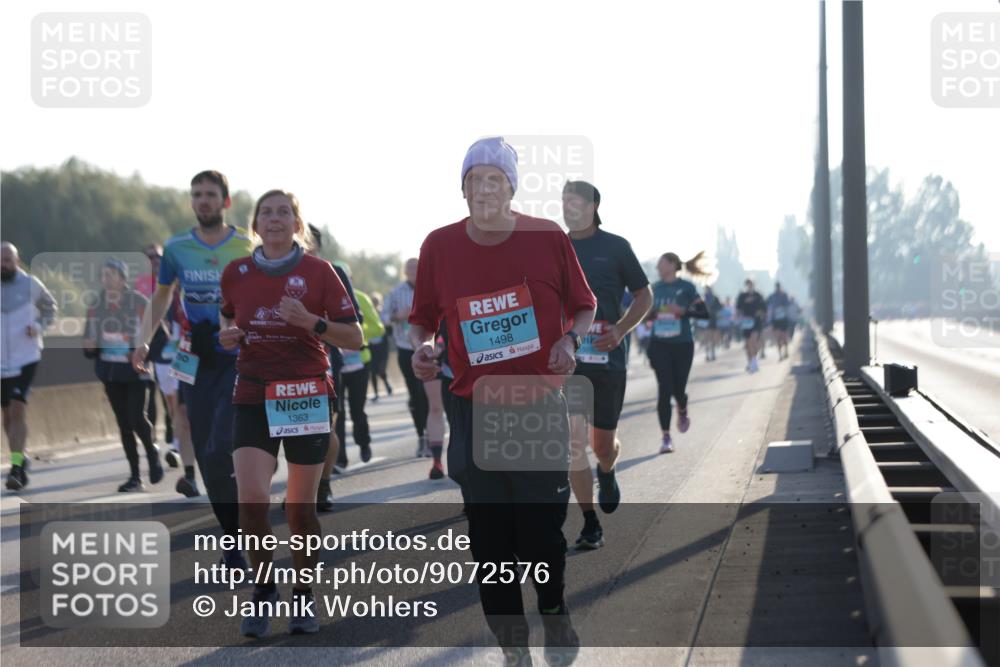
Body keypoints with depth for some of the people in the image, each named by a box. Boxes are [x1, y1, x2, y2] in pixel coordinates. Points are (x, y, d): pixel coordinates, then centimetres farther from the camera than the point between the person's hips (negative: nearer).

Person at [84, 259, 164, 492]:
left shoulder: (138, 302, -8)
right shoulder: (96, 304, 6)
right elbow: (90, 339, 14)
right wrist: (89, 347, -9)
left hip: (135, 370, -4)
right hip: (110, 370, 4)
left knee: (137, 418, -13)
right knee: (123, 423, 6)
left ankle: (152, 454, 17)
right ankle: (134, 476, 12)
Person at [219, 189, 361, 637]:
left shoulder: (318, 272, -2)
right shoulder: (236, 273, 6)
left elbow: (354, 337, -1)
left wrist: (310, 321, -18)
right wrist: (227, 335, 1)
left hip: (307, 395, -1)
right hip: (253, 395, 1)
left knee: (301, 506, 3)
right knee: (251, 497, -15)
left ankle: (303, 598, 21)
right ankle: (263, 589, 6)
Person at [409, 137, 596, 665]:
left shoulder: (548, 238, -3)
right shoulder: (440, 246, 0)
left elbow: (584, 306, 9)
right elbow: (421, 319, 11)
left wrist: (570, 339, -11)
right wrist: (421, 348, -10)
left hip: (542, 404, -1)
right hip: (475, 409, 1)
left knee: (542, 527, -4)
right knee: (489, 535, 1)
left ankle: (554, 612, 26)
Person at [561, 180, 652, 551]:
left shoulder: (615, 247, 2)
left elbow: (644, 296, 7)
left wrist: (620, 329, -8)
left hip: (607, 357, -1)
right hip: (566, 358, 1)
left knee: (603, 443, 8)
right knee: (574, 440, -12)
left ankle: (607, 474, 46)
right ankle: (590, 525, -4)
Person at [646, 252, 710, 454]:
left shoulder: (686, 288, -4)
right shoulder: (656, 288, 8)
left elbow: (704, 313, -7)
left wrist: (684, 311, -21)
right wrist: (650, 315, -3)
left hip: (682, 345, -2)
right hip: (660, 345, 2)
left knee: (678, 389, 2)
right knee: (664, 390, -6)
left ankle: (682, 412, 39)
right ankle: (666, 436, -2)